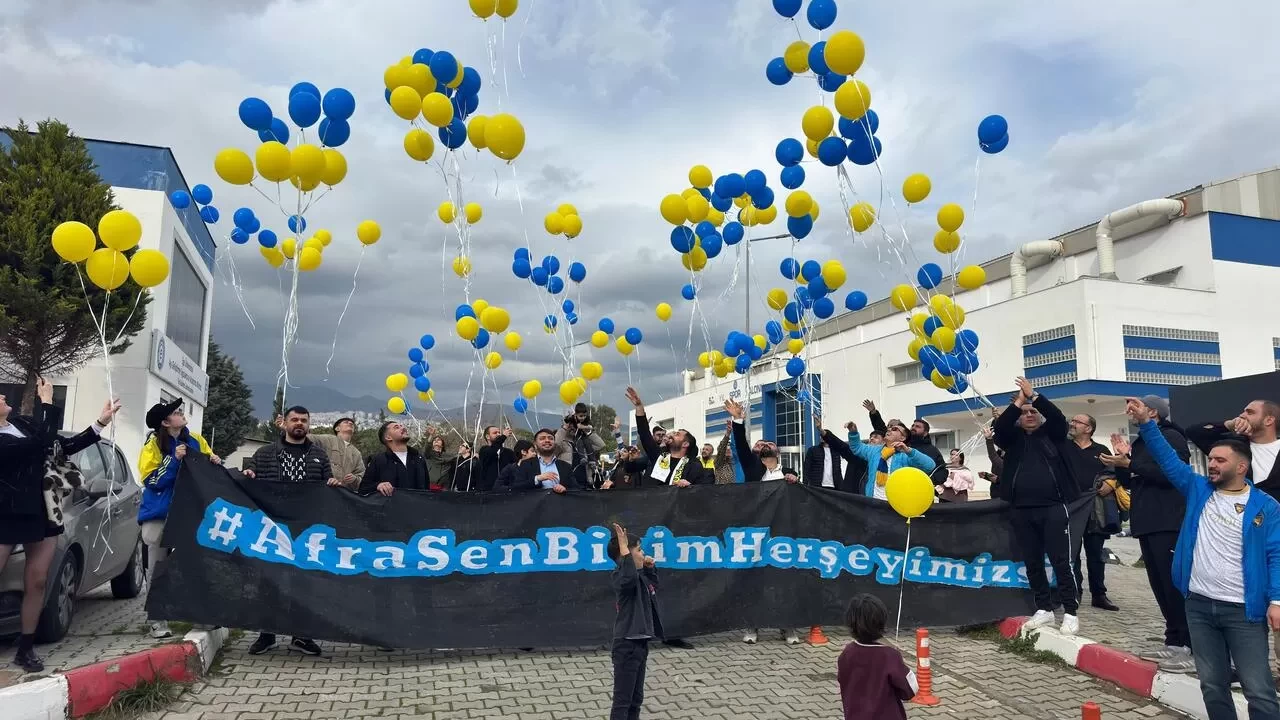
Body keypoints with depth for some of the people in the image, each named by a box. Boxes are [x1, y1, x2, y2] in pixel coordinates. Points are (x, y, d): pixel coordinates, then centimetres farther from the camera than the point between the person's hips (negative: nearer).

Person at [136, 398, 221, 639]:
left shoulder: (195, 441, 6)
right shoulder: (153, 444, -7)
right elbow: (152, 481, -14)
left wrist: (215, 462, -4)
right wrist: (175, 460, -22)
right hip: (159, 515, -3)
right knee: (158, 568, 2)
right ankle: (158, 621, 9)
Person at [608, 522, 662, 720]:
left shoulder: (640, 576, 9)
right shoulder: (621, 576, -20)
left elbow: (652, 583, 32)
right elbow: (629, 578, -46)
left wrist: (649, 568, 15)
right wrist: (624, 548, -43)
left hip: (640, 643, 10)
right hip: (627, 645, -10)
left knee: (636, 698, 19)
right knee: (622, 700, -2)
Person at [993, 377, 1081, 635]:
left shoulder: (1052, 434, 7)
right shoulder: (1013, 438, 10)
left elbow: (1058, 417, -13)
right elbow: (998, 427, -9)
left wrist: (1033, 395, -16)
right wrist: (1018, 402, -13)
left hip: (1053, 507, -3)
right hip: (1022, 510, 3)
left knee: (1061, 561, -2)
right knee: (1032, 563, 9)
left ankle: (1071, 612, 7)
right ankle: (1044, 609, 21)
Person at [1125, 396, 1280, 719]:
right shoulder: (1198, 490, 7)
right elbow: (1167, 458, 6)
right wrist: (1146, 423, -5)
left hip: (1243, 610, -4)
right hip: (1199, 605, 4)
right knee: (1213, 686, 13)